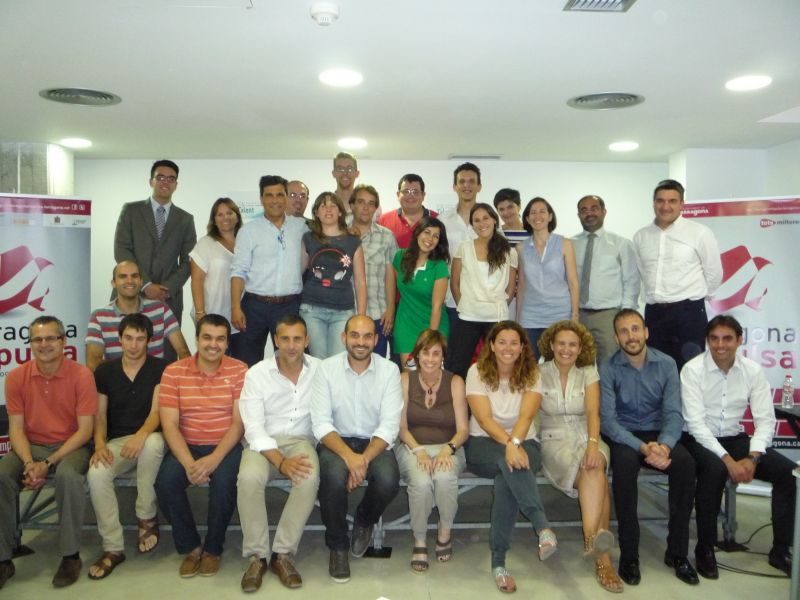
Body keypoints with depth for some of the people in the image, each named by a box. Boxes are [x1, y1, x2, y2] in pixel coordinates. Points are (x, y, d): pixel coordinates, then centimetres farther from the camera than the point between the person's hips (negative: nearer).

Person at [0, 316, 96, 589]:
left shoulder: (81, 375, -11)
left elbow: (85, 429, -12)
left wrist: (48, 463, -20)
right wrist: (29, 463, -19)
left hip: (71, 446, -3)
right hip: (31, 446, 3)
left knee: (68, 475, -35)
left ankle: (70, 555, -17)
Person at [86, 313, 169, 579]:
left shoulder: (160, 369, -2)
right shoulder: (104, 371, 8)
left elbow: (157, 410, -12)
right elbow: (99, 414, 5)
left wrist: (141, 435, -32)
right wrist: (100, 444, -14)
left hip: (147, 438, -2)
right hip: (116, 441, 3)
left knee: (154, 442, -39)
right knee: (96, 474, -29)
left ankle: (147, 517, -16)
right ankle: (113, 548, -15)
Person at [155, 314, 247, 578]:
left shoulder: (239, 370, -4)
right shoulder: (173, 372, -2)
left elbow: (239, 423, -8)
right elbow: (169, 424, -6)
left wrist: (214, 459, -22)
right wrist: (188, 463, -21)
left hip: (225, 446, -1)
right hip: (186, 446, 2)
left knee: (224, 482, -30)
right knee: (165, 482, -26)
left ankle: (213, 549, -2)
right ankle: (190, 547, 0)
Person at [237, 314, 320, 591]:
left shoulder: (319, 370, 0)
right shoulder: (257, 374, -3)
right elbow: (253, 428, -10)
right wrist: (281, 462, -23)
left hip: (300, 441, 0)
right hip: (263, 443, 0)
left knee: (309, 479, -32)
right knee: (249, 478, -32)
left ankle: (283, 554, -14)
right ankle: (256, 556, -13)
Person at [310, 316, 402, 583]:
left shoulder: (389, 370, -7)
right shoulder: (327, 368, -8)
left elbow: (389, 426, -11)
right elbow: (320, 423, -12)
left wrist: (364, 459, -26)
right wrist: (349, 456, -28)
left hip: (374, 442, 1)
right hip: (336, 441, -1)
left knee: (388, 480, -28)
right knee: (334, 475, -32)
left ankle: (364, 521, 10)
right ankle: (337, 545, -4)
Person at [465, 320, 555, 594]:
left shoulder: (531, 374, 0)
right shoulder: (477, 372, -4)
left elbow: (526, 416, -16)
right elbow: (484, 419, -15)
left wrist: (515, 442, -37)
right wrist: (509, 444, -33)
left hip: (524, 443, 1)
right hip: (484, 444, -1)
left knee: (507, 477, -35)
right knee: (509, 462, -38)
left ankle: (498, 560, -33)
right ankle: (543, 527, -46)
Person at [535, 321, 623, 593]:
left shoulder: (589, 372, 7)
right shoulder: (540, 373, 3)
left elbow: (593, 412, -6)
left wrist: (593, 444, -25)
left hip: (586, 438, 2)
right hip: (554, 441, -2)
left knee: (595, 470, -34)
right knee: (596, 476, -31)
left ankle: (591, 537, -43)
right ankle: (602, 554, -40)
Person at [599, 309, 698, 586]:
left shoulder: (666, 364, -2)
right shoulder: (608, 369, -9)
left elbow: (673, 413, -6)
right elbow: (607, 420, -14)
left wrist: (664, 445, -26)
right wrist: (643, 448, -27)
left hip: (658, 434, 3)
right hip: (622, 435, -2)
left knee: (685, 462, -27)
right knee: (625, 461, -35)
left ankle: (678, 552, -12)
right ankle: (629, 554, -23)